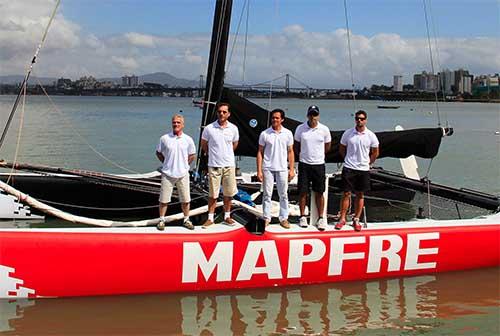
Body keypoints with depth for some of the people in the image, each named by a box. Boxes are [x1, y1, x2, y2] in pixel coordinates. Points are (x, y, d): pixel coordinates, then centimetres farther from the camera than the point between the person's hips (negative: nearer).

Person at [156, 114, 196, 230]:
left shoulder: (188, 140, 0)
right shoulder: (164, 138, -3)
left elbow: (192, 155, 12)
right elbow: (158, 153, 9)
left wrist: (184, 165, 5)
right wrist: (166, 163, 3)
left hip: (183, 174, 1)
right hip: (168, 174, -1)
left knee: (185, 200, 8)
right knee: (164, 199, 3)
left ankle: (186, 220, 23)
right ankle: (161, 220, 16)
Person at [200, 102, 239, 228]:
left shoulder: (233, 128, -2)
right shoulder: (209, 128, -8)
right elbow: (203, 144, 8)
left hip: (229, 165, 2)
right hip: (214, 165, -2)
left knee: (228, 193, 9)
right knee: (213, 194, 3)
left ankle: (227, 216, 22)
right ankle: (210, 218, 12)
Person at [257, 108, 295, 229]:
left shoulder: (288, 133, 2)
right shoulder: (264, 134, -2)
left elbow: (290, 152, 6)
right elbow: (260, 152, 1)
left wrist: (292, 169, 1)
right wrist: (259, 170, -4)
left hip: (282, 169, 1)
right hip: (267, 169, -1)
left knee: (283, 195, 7)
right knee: (267, 195, 4)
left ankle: (284, 219, 15)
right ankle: (266, 218, 12)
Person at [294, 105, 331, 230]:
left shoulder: (324, 129, -3)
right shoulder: (300, 128, -3)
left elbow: (327, 146, 11)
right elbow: (296, 146, 12)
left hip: (319, 165, 0)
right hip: (304, 164, 0)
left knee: (319, 193, 4)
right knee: (303, 192, 4)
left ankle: (321, 218, 12)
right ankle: (302, 217, 16)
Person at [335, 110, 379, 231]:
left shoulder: (371, 136, -2)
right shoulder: (348, 133, -2)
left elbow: (375, 153, 9)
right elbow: (342, 148, 11)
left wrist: (367, 163, 6)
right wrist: (349, 159, 9)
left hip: (363, 169, 1)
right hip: (349, 168, -1)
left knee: (360, 195, 7)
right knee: (346, 193, 0)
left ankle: (356, 220, 17)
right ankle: (342, 219, 8)